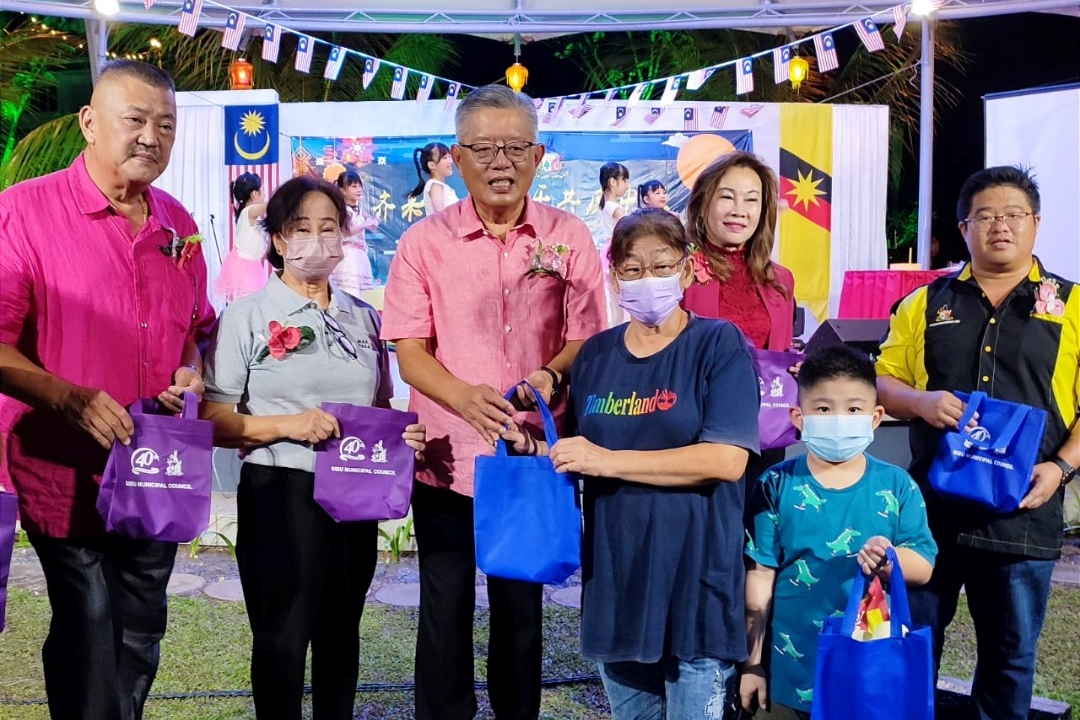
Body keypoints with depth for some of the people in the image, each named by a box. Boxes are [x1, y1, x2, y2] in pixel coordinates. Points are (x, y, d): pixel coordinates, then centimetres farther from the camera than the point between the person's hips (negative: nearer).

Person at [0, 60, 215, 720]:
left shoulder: (178, 226, 9)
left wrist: (192, 373, -1)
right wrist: (71, 398, -26)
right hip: (67, 474, -5)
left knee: (139, 644, 16)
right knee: (89, 647, 3)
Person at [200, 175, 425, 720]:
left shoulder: (364, 318, 11)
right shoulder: (247, 316, -4)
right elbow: (213, 421, -9)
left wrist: (402, 434, -3)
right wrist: (287, 425, -22)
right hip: (280, 493, -4)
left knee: (341, 634, 15)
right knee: (282, 638, 4)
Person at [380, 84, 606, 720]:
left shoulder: (569, 238, -1)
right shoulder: (424, 242, -2)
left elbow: (584, 338, 1)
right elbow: (409, 350, -5)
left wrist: (551, 376, -21)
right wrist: (465, 397, -24)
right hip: (448, 457, 0)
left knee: (522, 608, 15)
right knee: (445, 609, 9)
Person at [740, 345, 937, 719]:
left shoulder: (897, 486, -3)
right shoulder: (778, 485, -5)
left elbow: (924, 567, -4)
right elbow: (762, 574, -2)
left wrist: (891, 560, -27)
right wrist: (752, 663, 1)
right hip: (791, 671, 0)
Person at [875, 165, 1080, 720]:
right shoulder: (925, 304, 9)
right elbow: (883, 382, 9)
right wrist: (921, 402, -12)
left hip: (1024, 512, -1)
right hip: (930, 506, 1)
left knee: (1010, 657, 12)